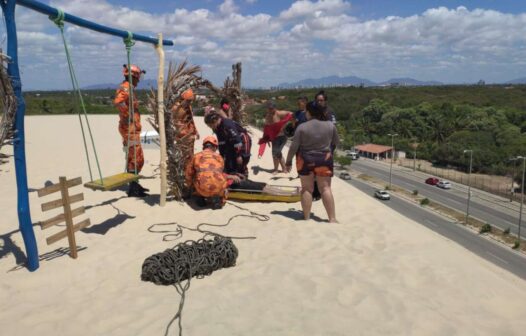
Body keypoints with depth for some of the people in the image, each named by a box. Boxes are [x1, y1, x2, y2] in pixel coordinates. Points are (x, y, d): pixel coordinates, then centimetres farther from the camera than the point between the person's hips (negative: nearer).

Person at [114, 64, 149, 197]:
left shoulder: (129, 88, 16)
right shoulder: (126, 88, -15)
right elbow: (118, 102, -33)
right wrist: (128, 115, -24)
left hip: (133, 128, 10)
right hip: (130, 128, -10)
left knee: (137, 158, 16)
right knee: (135, 159, -5)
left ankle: (134, 184, 26)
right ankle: (133, 189, 1)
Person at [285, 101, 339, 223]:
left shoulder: (302, 127, -10)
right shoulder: (330, 125, -4)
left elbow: (294, 146, -8)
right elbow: (336, 142, 10)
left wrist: (288, 161, 3)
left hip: (305, 160, -1)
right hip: (324, 160, 1)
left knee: (307, 189, 8)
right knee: (325, 188, 4)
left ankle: (306, 217, 12)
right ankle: (332, 218, 2)